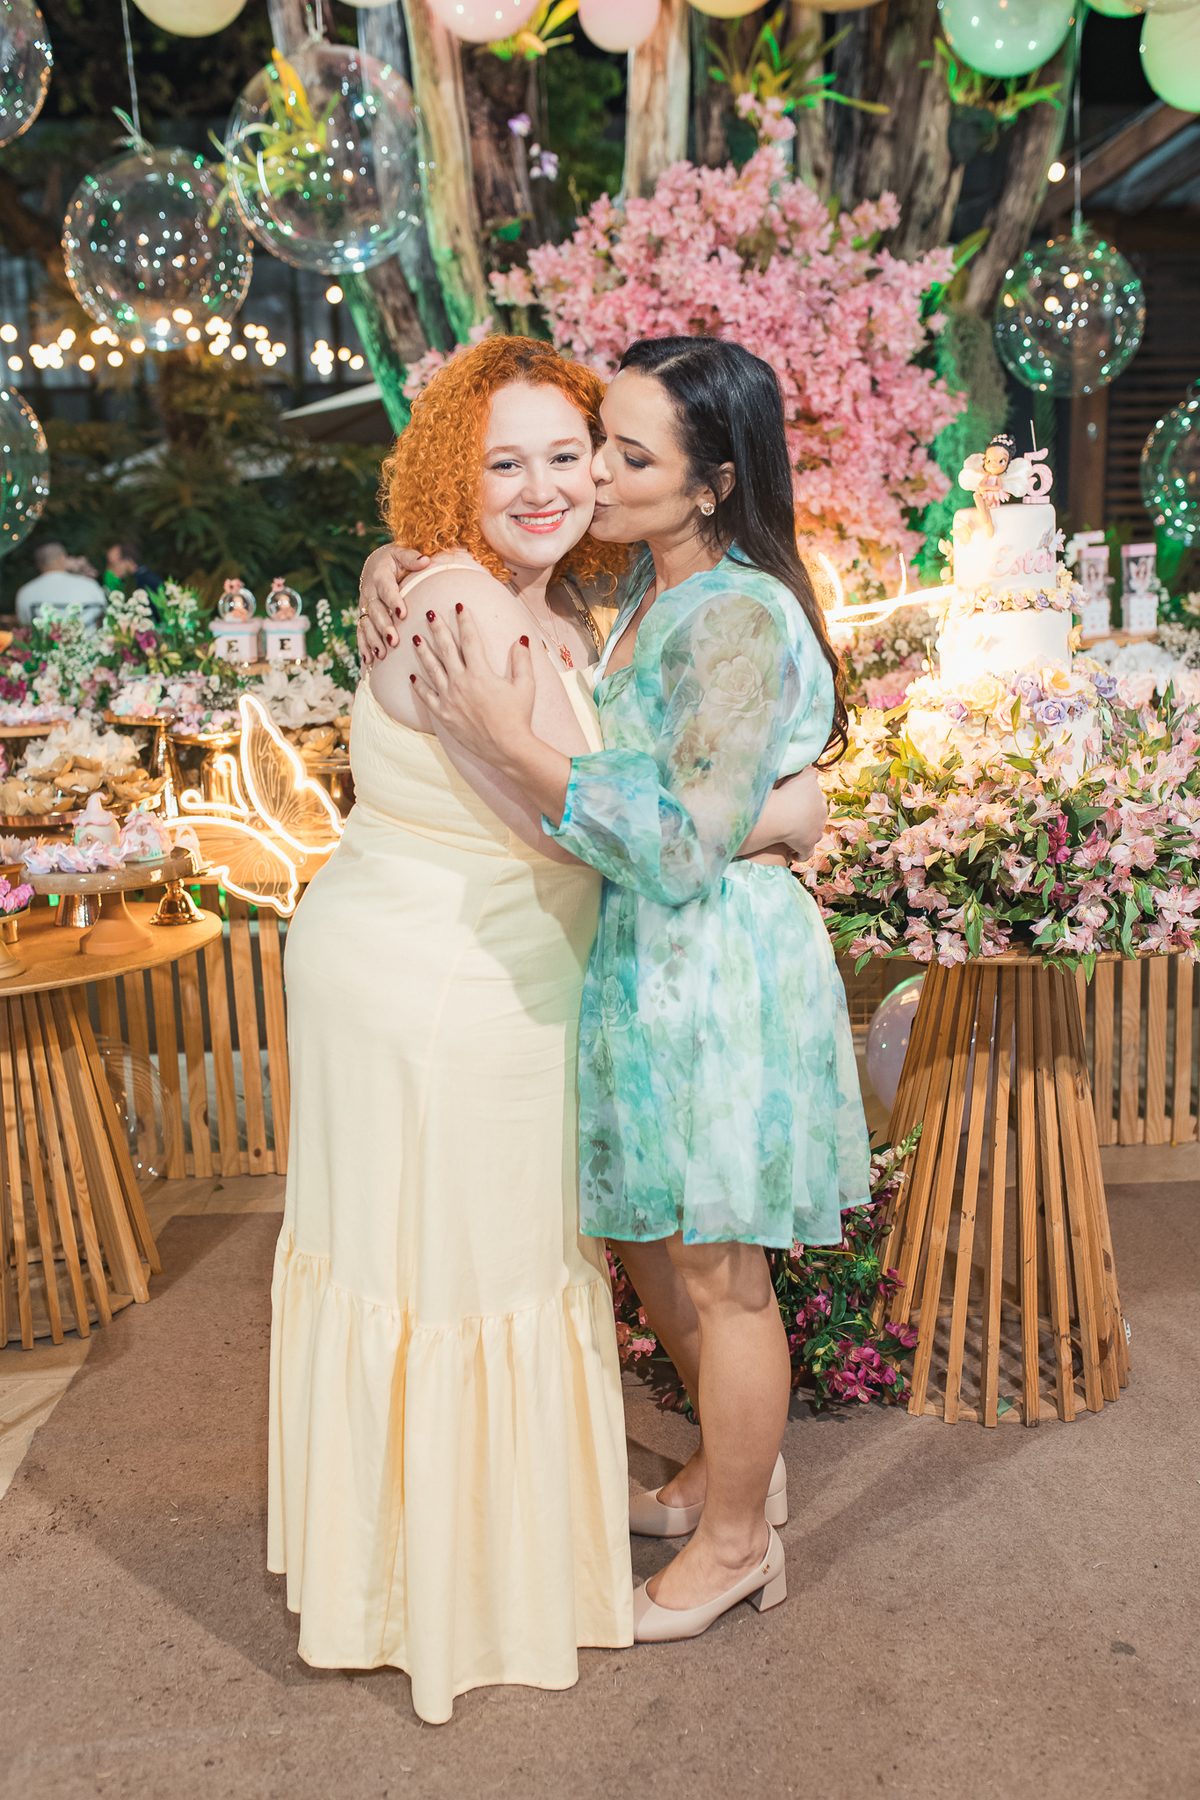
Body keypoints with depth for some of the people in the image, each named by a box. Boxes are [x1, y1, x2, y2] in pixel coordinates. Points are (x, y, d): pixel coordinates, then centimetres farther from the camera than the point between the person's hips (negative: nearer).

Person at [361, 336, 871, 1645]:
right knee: (647, 1245, 23)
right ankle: (738, 1459, 48)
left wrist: (514, 750, -27)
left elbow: (687, 848, -26)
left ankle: (738, 1546, 34)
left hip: (718, 972, -9)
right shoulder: (628, 586, 6)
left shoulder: (739, 620, -20)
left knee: (718, 1275, 9)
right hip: (636, 962, 9)